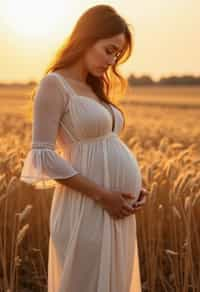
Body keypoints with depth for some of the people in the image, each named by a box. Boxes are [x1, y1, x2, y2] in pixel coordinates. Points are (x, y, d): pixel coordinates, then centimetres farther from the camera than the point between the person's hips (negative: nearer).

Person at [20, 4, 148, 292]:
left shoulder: (94, 88, 16)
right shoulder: (54, 84, -8)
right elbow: (43, 157, -16)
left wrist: (136, 185, 3)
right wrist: (102, 195, -17)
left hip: (118, 211, 8)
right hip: (87, 210, -8)